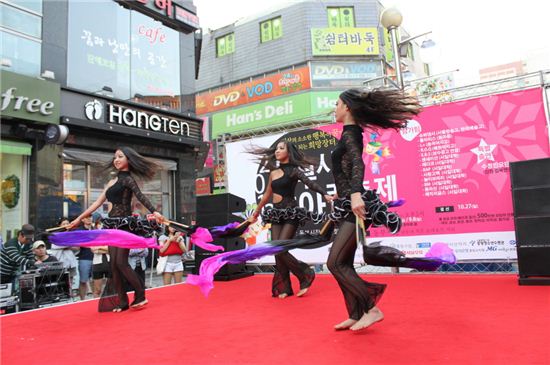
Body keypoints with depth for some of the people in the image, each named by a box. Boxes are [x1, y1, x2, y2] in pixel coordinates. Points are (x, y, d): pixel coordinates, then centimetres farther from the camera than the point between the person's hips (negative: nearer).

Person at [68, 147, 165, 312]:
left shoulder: (127, 179, -4)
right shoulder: (113, 182, 17)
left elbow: (141, 196, -20)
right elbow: (97, 203, 20)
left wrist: (154, 211, -35)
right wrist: (79, 218, 21)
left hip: (124, 224, -8)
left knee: (121, 263, -11)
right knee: (114, 264, 3)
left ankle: (140, 296, 1)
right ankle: (123, 301, 8)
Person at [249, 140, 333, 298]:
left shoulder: (293, 170, -4)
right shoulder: (273, 172, 13)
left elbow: (310, 183, -20)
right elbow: (267, 194, 24)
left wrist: (325, 194, -36)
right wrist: (257, 211, 33)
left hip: (291, 214, -6)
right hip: (276, 214, 6)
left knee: (280, 249, -14)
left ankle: (306, 275, 5)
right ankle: (284, 287, 11)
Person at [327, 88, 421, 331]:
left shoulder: (350, 134, -10)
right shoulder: (351, 134, 18)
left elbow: (357, 164, -28)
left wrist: (355, 194, -45)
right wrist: (342, 196, 37)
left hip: (355, 207, -10)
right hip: (350, 207, 10)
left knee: (335, 263, -8)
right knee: (344, 264, 9)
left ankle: (372, 309, 0)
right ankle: (355, 315, 15)